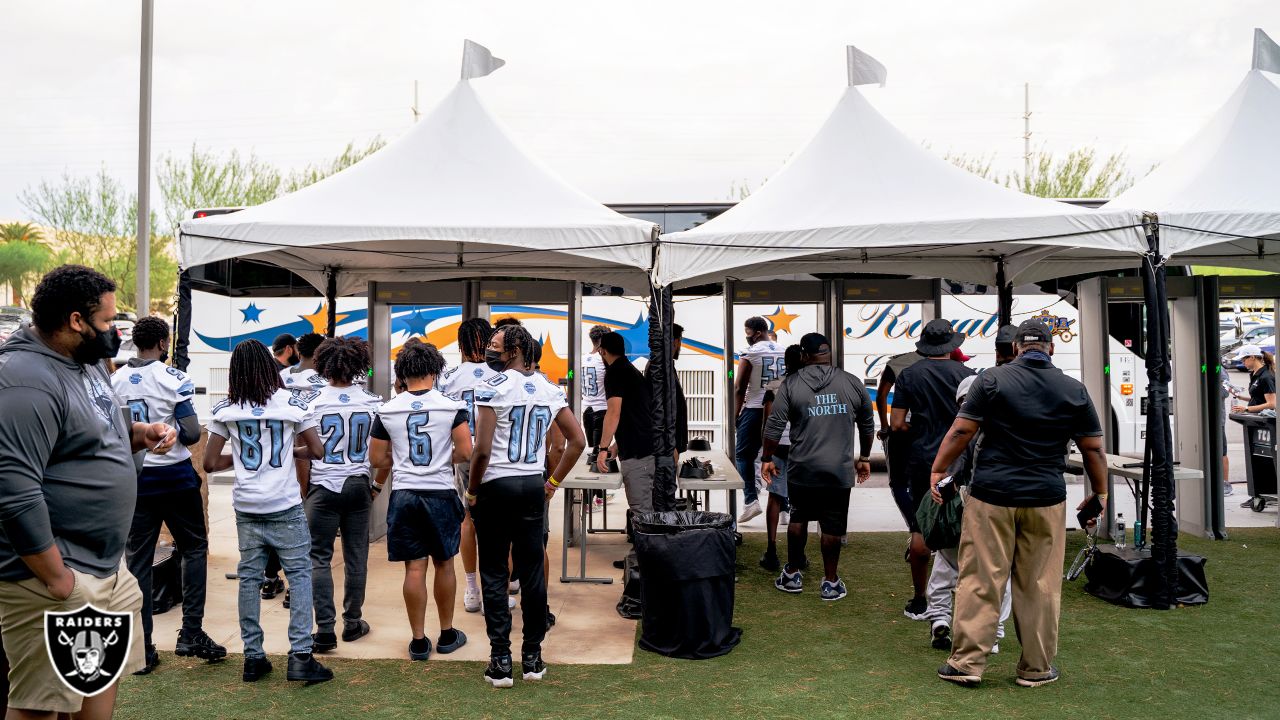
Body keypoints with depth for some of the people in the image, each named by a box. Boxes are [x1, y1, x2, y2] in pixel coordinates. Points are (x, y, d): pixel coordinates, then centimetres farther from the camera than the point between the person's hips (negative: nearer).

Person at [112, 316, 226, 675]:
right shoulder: (174, 378, -11)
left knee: (138, 561, 7)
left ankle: (141, 649, 11)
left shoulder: (114, 381, 3)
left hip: (135, 479, 4)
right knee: (194, 549, 11)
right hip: (175, 475, -4)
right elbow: (191, 433, -15)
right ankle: (191, 633, 5)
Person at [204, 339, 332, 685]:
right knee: (299, 574, 4)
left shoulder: (225, 409, 0)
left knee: (249, 576, 11)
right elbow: (317, 451, -1)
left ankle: (253, 657, 16)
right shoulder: (293, 402, -5)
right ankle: (300, 656, 0)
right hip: (285, 505, -3)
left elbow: (210, 462, 3)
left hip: (246, 506, 3)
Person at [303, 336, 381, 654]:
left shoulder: (313, 403, -8)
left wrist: (304, 492, 8)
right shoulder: (372, 402, -2)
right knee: (356, 556, 11)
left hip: (324, 487, -2)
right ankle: (353, 622, 21)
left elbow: (303, 454, -3)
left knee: (319, 558, 5)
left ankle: (325, 630, 3)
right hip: (359, 485, 3)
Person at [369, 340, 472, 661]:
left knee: (414, 568, 6)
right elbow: (465, 451, -12)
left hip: (403, 494, 1)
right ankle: (447, 635, 25)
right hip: (441, 493, -1)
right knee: (444, 563, 13)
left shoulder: (387, 410, 0)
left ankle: (419, 641, 13)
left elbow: (378, 459, 5)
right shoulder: (452, 406, -7)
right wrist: (444, 458, 8)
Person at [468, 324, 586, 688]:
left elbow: (482, 449, -17)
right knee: (532, 572, 10)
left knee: (494, 574, 4)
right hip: (534, 487, 5)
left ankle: (501, 661, 8)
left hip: (495, 487, -5)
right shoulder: (549, 389, 6)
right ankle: (532, 657, 18)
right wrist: (553, 483, 12)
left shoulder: (493, 388, -11)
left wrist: (472, 490, -4)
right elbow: (578, 441, 7)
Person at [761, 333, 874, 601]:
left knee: (798, 517, 17)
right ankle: (830, 582, 15)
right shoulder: (853, 383, 4)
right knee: (832, 526, 7)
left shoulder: (791, 384, -2)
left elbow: (774, 426, -4)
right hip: (839, 470, 0)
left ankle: (792, 575, 25)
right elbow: (867, 425, 12)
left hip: (801, 468, 0)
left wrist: (767, 459, 6)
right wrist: (865, 458, 23)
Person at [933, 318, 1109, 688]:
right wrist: (1100, 493, 18)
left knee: (980, 581, 2)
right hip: (1046, 499, 2)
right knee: (1040, 586, 10)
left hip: (991, 495, -2)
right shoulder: (1074, 390, 5)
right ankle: (1036, 668, 19)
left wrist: (938, 470, 3)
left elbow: (961, 431, -6)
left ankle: (967, 662, 7)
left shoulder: (992, 379, -3)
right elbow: (1093, 449, 7)